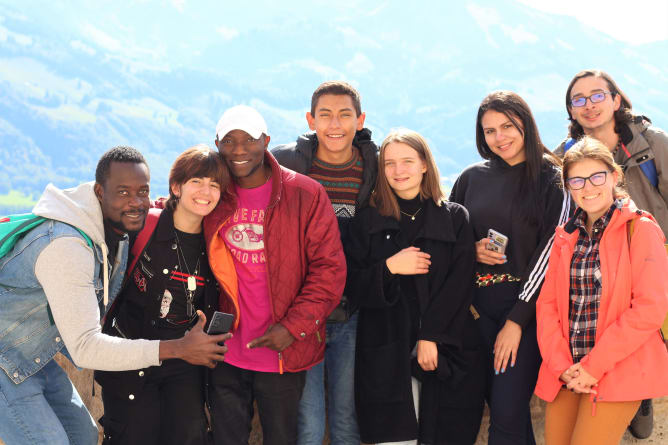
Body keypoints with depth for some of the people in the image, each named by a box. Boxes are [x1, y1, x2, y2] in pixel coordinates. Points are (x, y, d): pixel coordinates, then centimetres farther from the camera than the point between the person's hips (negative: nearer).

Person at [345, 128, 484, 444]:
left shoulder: (455, 218, 8)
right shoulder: (368, 222, 11)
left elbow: (458, 286, -1)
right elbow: (355, 286, 7)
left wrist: (430, 338, -10)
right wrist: (389, 268, -11)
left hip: (446, 353, 0)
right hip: (386, 356, 0)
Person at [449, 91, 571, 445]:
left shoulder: (552, 180, -2)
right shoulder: (472, 178, 8)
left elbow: (551, 251, -7)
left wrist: (517, 320, -11)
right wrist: (471, 250, -6)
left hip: (526, 310, -4)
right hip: (480, 308, 4)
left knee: (507, 414, -10)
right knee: (497, 401, 6)